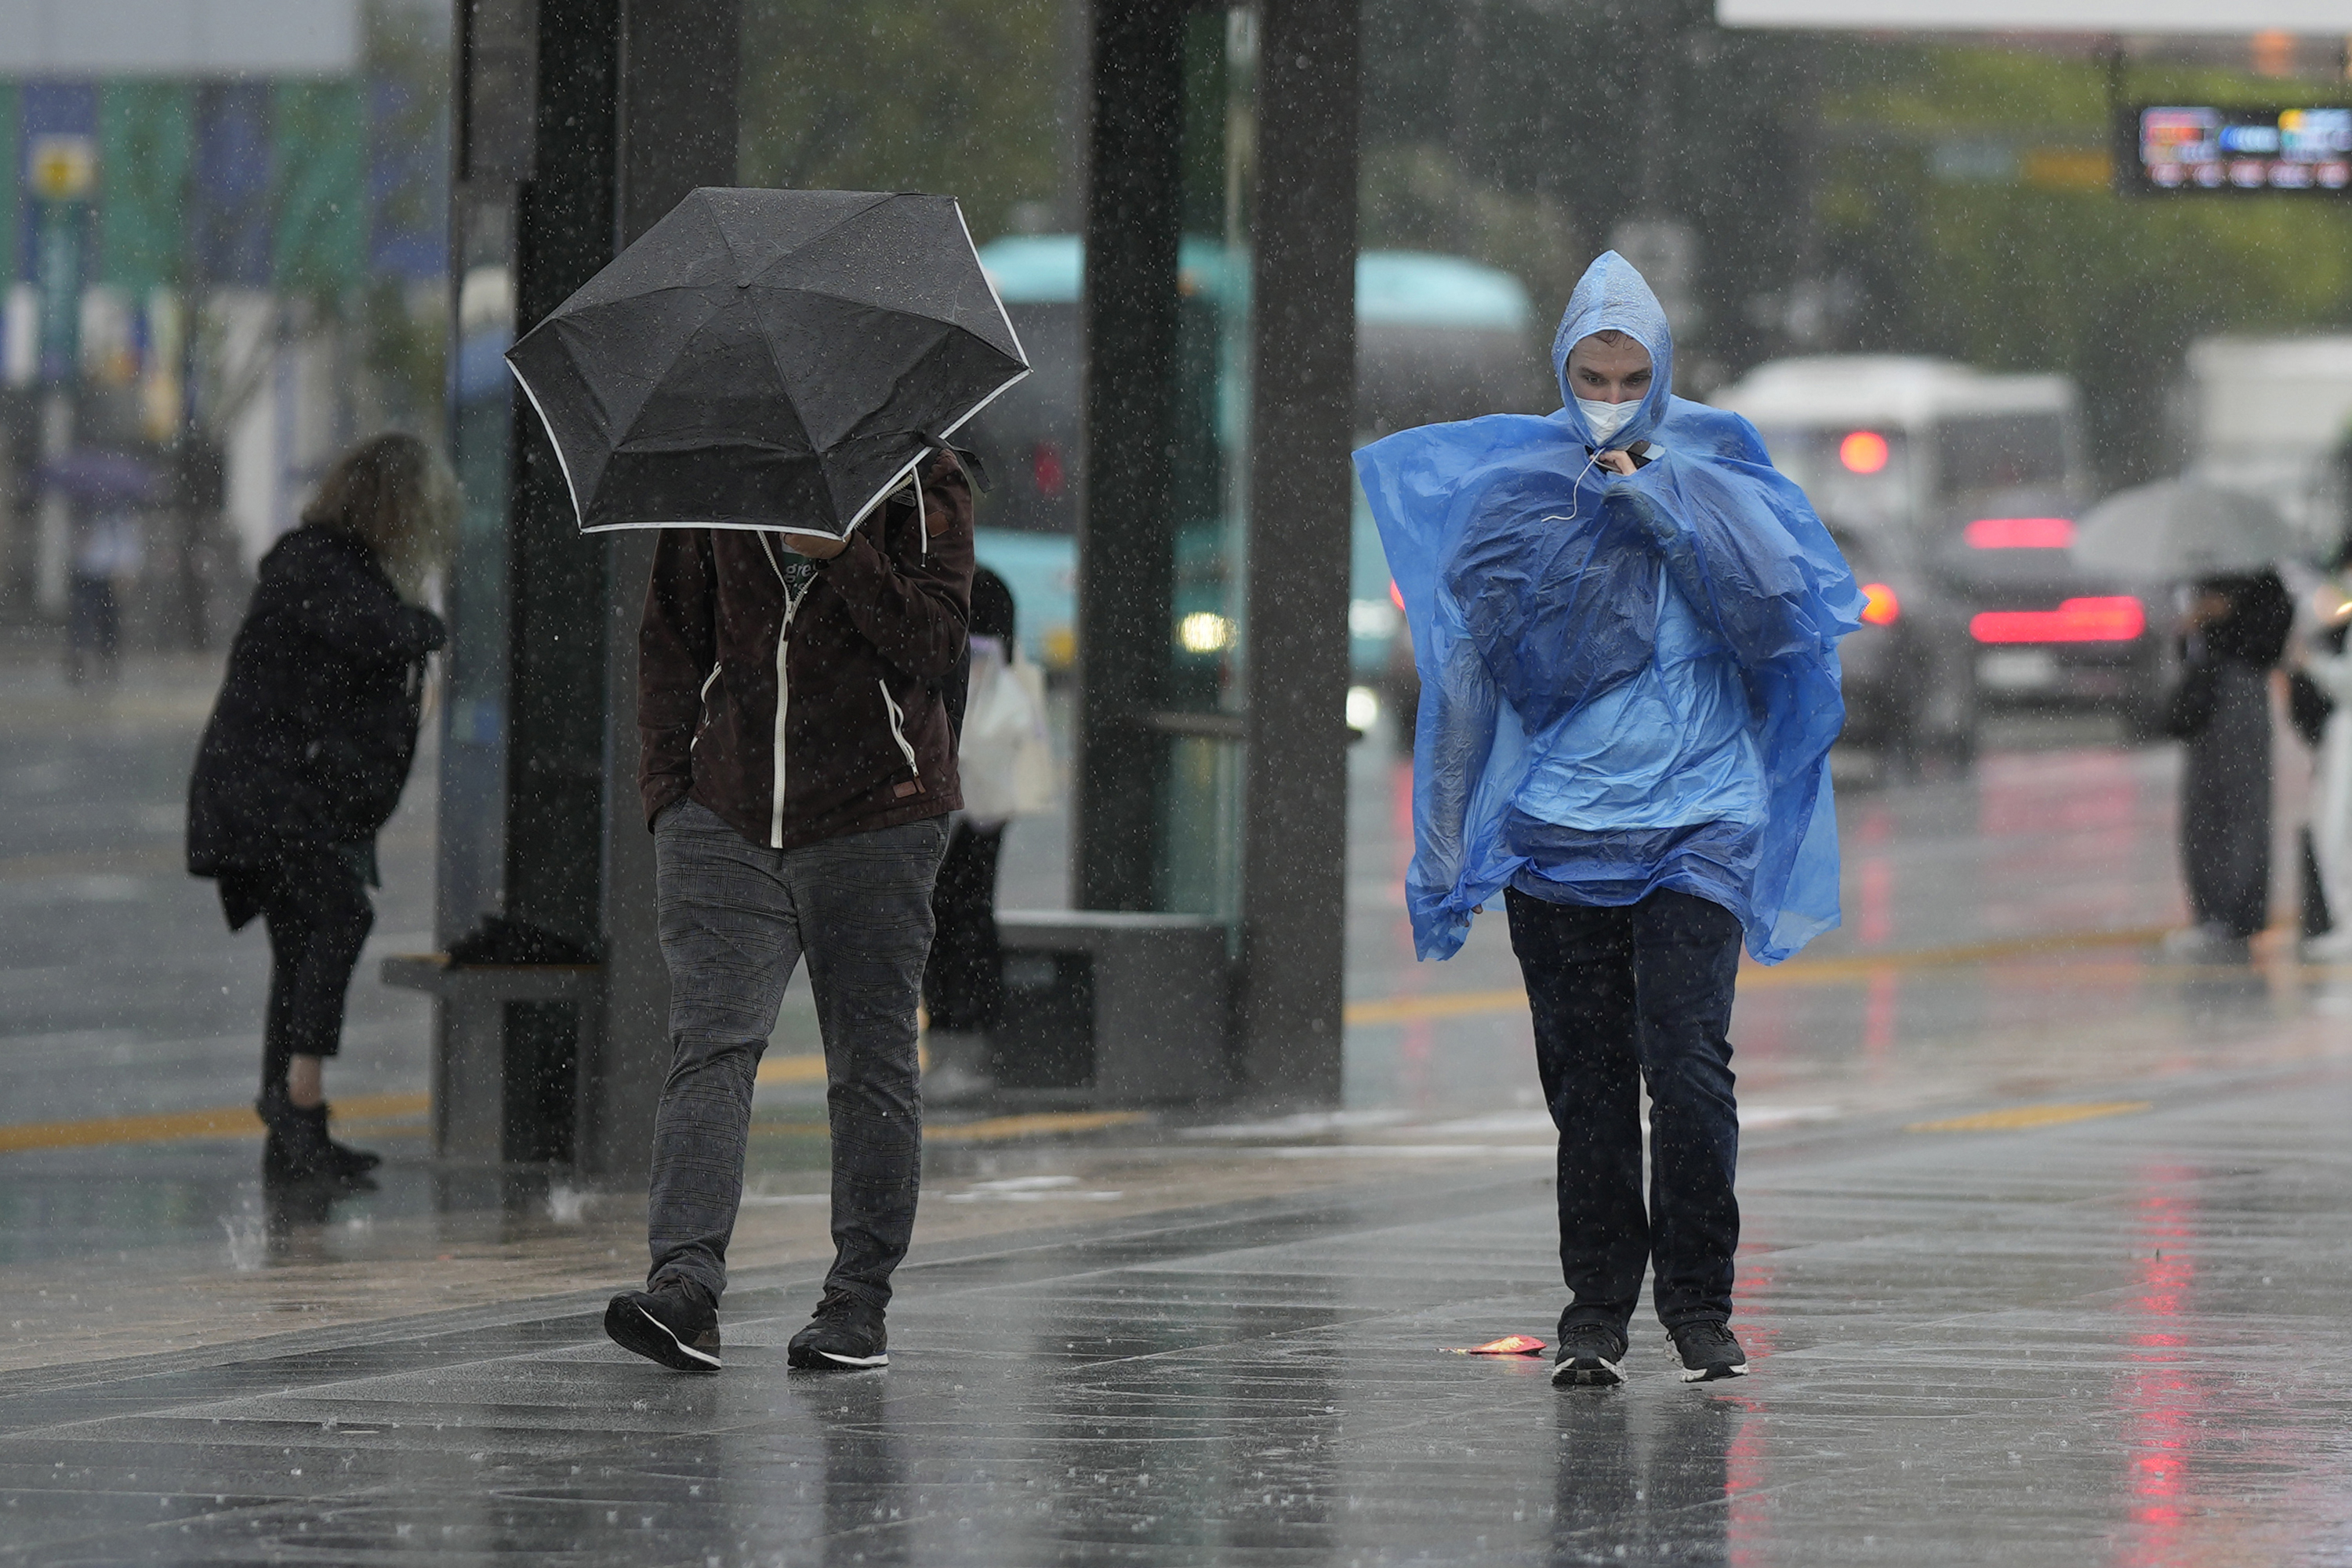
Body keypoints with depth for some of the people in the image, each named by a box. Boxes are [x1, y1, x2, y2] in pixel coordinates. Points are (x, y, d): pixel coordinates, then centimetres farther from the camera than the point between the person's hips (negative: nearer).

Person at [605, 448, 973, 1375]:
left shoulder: (925, 488, 1)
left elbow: (935, 647, -9)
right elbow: (670, 641, 13)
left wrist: (840, 553, -20)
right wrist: (667, 785, 4)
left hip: (872, 817, -1)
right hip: (724, 818, 1)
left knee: (870, 1068, 4)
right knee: (711, 1044, -12)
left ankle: (859, 1302, 12)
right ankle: (684, 1289, -22)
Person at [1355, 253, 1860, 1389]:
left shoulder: (1715, 474, 7)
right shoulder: (1514, 488, 7)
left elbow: (1782, 601, -9)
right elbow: (1468, 675, 10)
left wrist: (1657, 498, -9)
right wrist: (1446, 865, 7)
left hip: (1695, 819, -1)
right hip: (1558, 820, 1)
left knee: (1686, 1060, -13)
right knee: (1587, 1075, 1)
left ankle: (1698, 1302, -2)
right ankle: (1596, 1314, 10)